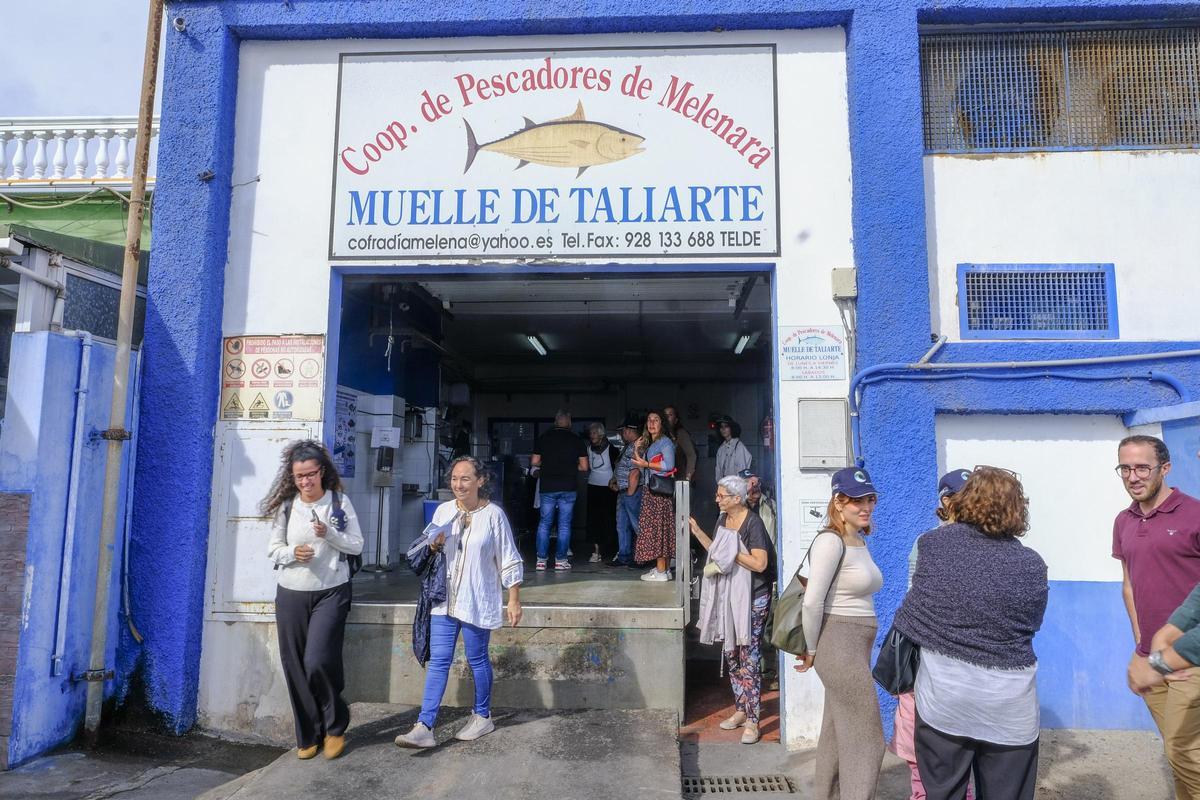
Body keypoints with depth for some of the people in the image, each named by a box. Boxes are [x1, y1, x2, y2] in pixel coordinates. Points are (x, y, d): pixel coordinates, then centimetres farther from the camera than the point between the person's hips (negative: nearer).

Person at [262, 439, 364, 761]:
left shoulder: (340, 502, -3)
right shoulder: (286, 505, 1)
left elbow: (357, 545, -1)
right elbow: (273, 548, 6)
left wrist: (329, 534, -18)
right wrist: (292, 553, -15)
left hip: (330, 592, -3)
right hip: (291, 594, 3)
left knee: (318, 661, -12)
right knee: (295, 666, 6)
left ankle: (335, 727, 13)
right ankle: (308, 735, 24)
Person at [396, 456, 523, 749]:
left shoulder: (493, 515, -10)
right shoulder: (443, 511, 2)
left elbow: (509, 560, -6)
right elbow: (431, 552, 15)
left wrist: (514, 601, -6)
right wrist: (433, 546, -9)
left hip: (477, 602, -4)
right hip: (445, 600, 4)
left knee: (477, 660, 10)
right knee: (438, 661, 3)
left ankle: (482, 716, 29)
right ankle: (424, 727, 6)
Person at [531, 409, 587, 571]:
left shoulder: (543, 438, 2)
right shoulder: (577, 440, -1)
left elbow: (534, 462, 3)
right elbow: (584, 467, -1)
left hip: (548, 487, 1)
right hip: (568, 487, -1)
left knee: (544, 522, 9)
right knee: (564, 524, 6)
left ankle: (541, 560, 8)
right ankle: (561, 560, 8)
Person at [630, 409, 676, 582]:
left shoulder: (666, 442, -5)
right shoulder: (648, 444, 20)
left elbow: (669, 465, -17)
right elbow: (639, 465, 17)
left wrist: (647, 464, -14)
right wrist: (637, 450, 4)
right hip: (650, 490, 9)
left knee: (658, 528, -8)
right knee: (655, 528, 8)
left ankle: (661, 571, -6)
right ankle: (662, 568, 12)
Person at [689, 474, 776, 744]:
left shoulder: (753, 523, -18)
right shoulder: (723, 519, 7)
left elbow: (759, 563, -24)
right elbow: (716, 551, 16)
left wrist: (732, 553, -22)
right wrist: (697, 532, 8)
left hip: (752, 598, -8)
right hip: (728, 596, 8)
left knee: (749, 656, -4)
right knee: (731, 653, 14)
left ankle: (752, 721, 4)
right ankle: (740, 710, 29)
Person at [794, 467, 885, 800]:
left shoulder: (860, 542, 10)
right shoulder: (831, 541, -18)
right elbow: (812, 602, -22)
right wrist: (812, 651, -10)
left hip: (856, 646, 9)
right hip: (840, 646, -9)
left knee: (837, 734, 20)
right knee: (867, 740, 1)